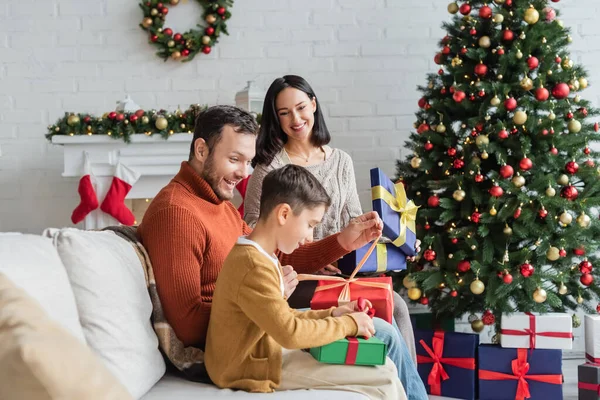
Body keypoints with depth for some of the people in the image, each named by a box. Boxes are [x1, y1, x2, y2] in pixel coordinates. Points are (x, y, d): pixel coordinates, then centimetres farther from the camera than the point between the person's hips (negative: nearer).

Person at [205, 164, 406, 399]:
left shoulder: (260, 256, 10)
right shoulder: (254, 266, -25)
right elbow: (290, 332, -27)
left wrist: (330, 315, 4)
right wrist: (348, 324, -15)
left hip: (265, 354, 11)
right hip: (255, 368, -10)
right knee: (383, 375, -11)